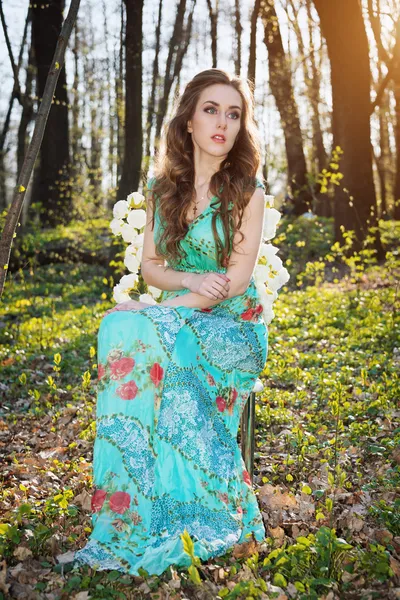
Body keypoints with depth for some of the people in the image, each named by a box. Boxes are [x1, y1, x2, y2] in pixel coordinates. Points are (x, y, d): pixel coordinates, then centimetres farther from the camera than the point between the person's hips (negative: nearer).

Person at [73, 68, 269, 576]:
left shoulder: (247, 191, -4)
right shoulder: (163, 187, 10)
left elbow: (236, 281, -12)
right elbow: (149, 267, 9)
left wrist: (159, 309, -18)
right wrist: (189, 280, -13)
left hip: (232, 327, -4)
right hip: (175, 321, 4)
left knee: (132, 332, -32)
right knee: (122, 329, -31)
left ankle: (131, 532, -26)